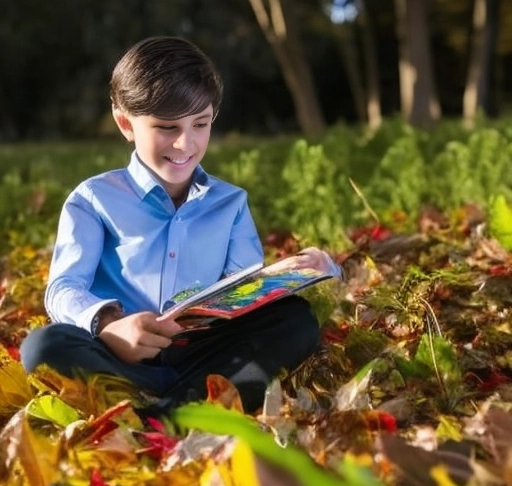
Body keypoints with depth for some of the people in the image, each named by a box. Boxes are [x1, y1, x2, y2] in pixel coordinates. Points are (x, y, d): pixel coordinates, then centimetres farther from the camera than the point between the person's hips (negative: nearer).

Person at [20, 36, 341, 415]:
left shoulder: (230, 202, 19)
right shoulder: (94, 199, 8)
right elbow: (65, 288, -4)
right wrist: (108, 323, -28)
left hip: (206, 356, 3)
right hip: (122, 359, -2)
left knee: (297, 320, -21)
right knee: (45, 346, -32)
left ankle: (166, 414, -33)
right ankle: (199, 406, -31)